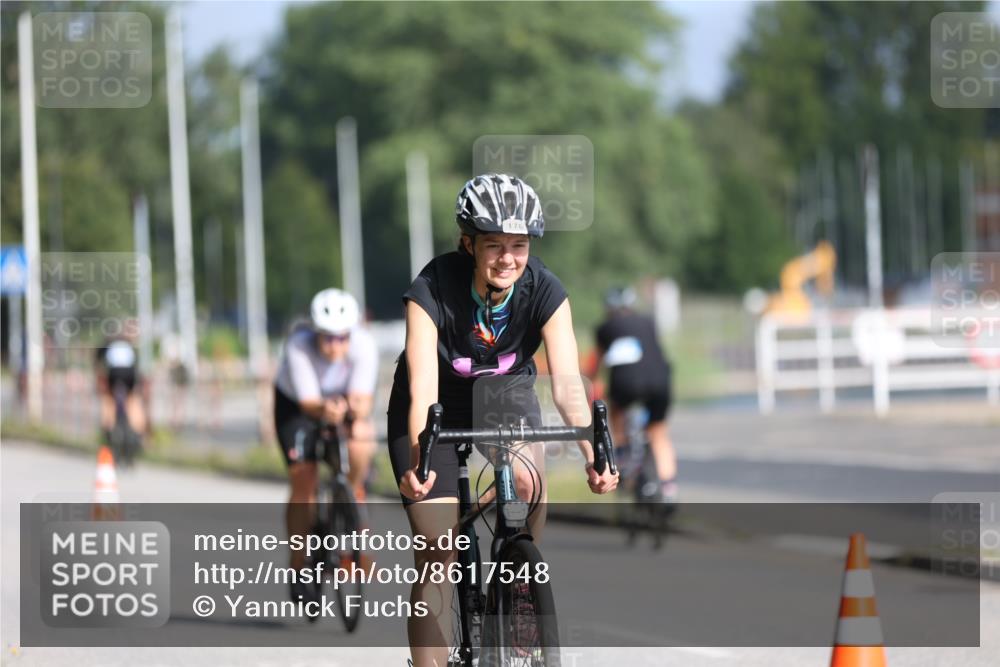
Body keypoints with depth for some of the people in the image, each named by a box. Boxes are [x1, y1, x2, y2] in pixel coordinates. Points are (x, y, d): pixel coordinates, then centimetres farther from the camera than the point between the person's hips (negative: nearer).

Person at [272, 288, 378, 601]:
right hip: (296, 402, -1)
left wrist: (357, 408, -56)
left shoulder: (364, 346, -30)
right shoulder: (298, 346, -34)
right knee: (302, 481, -12)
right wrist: (325, 410, -56)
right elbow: (308, 401, -35)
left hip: (346, 400, 1)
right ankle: (298, 568, -2)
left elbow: (364, 399, -33)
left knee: (361, 439, -32)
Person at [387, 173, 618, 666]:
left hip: (504, 392, 2)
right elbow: (423, 388, -37)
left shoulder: (544, 292, -24)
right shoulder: (432, 291, -30)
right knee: (438, 553, -11)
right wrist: (418, 464, -53)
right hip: (440, 407, -1)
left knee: (528, 481, -31)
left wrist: (593, 456, -45)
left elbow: (567, 382, -30)